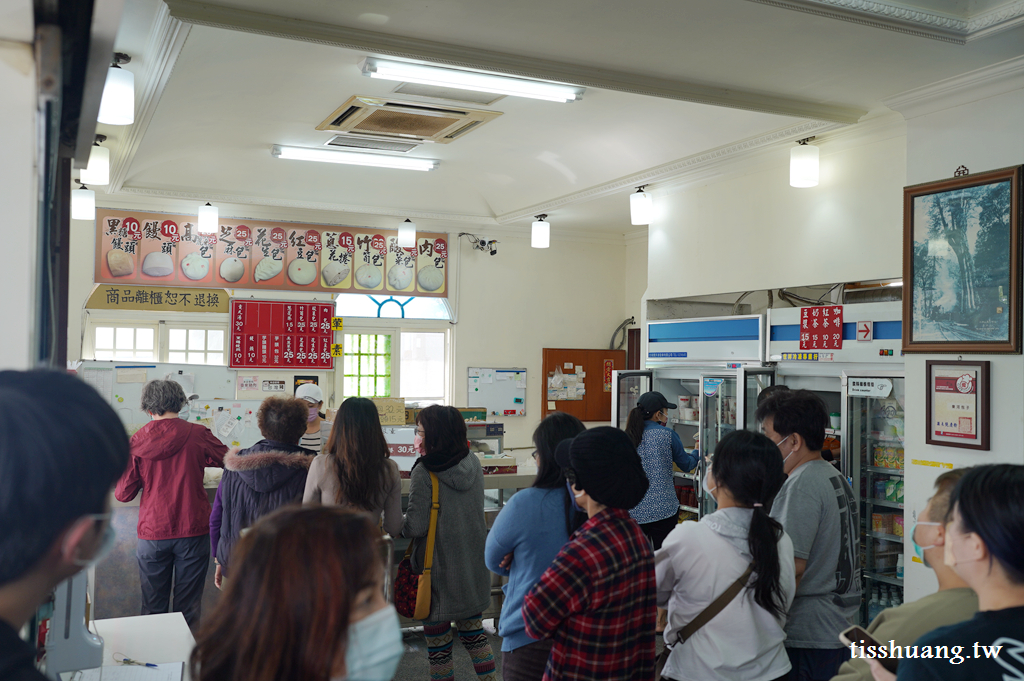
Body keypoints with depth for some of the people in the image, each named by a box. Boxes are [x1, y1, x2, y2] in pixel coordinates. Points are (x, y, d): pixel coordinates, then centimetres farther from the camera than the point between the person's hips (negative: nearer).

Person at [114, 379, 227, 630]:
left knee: (153, 608, 13)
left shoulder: (137, 442, -4)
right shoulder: (198, 435, -7)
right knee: (188, 608, 8)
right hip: (193, 529, -1)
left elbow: (123, 494, -1)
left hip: (153, 533, 1)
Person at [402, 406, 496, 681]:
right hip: (472, 566, 6)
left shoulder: (424, 473, -19)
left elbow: (416, 526, -19)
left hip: (439, 570, -6)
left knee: (438, 642, 8)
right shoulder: (473, 464, 0)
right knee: (474, 632, 21)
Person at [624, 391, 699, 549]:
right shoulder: (668, 435, -7)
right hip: (663, 509, -3)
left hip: (634, 511, 3)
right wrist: (697, 451, 26)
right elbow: (686, 465, 6)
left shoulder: (627, 437, 1)